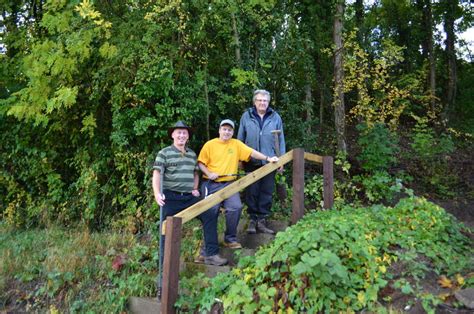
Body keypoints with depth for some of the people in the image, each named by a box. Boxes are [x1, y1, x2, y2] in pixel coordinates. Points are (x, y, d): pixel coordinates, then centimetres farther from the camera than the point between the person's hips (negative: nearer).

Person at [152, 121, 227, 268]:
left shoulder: (192, 154, 14)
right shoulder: (164, 153, -2)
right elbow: (157, 174, -9)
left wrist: (195, 189, 10)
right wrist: (157, 194, -23)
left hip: (189, 197, 5)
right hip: (171, 197, -4)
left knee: (210, 216, -7)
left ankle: (211, 255, -1)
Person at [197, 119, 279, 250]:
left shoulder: (236, 144, 9)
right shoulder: (210, 144, 3)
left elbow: (251, 152, 2)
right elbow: (200, 163, 2)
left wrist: (267, 158, -8)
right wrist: (209, 173, -12)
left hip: (229, 184, 2)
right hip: (211, 184, -1)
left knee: (236, 207, -16)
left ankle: (230, 239, 4)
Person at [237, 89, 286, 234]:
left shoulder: (275, 117, 8)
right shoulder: (246, 116, 6)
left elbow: (281, 140, 8)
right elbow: (240, 139, 8)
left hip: (270, 161, 1)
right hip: (251, 161, -1)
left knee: (267, 192, 4)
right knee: (251, 191, 3)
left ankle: (262, 220, 14)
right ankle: (252, 219, 14)